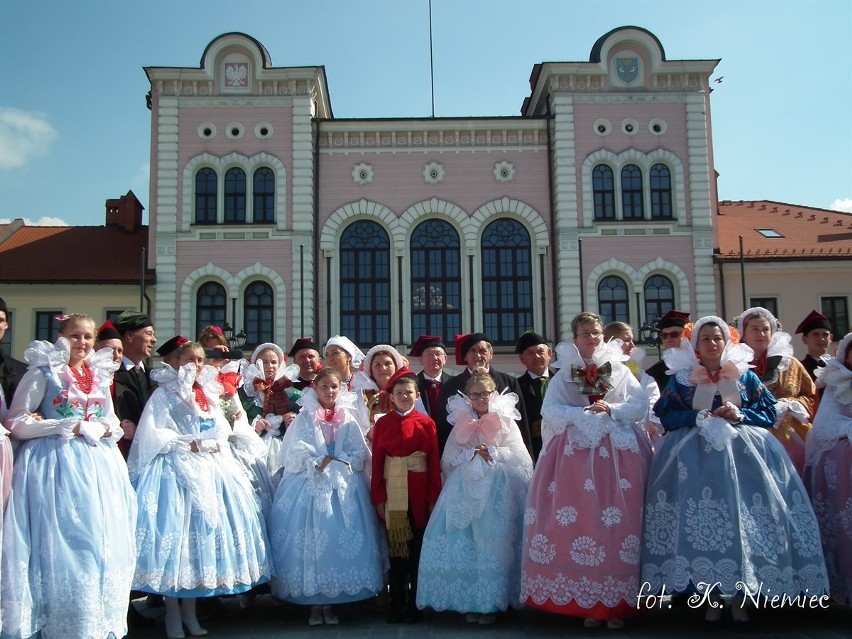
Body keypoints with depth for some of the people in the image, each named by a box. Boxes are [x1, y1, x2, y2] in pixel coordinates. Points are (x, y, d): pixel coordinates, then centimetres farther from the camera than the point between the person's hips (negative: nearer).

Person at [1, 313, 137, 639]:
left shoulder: (100, 374, 13)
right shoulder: (43, 371, -2)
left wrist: (107, 428, -1)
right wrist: (66, 427, -14)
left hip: (98, 465, 5)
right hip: (56, 463, -5)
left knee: (101, 544, 5)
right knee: (62, 544, -6)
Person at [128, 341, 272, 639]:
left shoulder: (210, 394, 17)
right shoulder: (165, 393, 1)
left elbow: (223, 430, 10)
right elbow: (152, 434, -8)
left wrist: (207, 444, -8)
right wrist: (188, 444, -11)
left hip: (209, 470, 5)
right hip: (175, 469, -5)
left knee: (205, 528, 1)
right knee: (174, 532, -8)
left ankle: (190, 612, 11)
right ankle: (173, 615, 2)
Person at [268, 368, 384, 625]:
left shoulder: (348, 420, 8)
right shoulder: (303, 418, 4)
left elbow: (361, 456, 4)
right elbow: (295, 456, -1)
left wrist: (338, 462, -11)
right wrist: (319, 464, -13)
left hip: (343, 487, 1)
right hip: (309, 487, -1)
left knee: (340, 541, -4)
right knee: (309, 541, -5)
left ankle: (330, 603, 8)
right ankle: (314, 604, 7)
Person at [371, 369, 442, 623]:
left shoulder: (426, 422, 1)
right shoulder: (382, 423, 2)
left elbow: (434, 462, 0)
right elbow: (377, 463, 0)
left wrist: (434, 497, -3)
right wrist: (378, 498, -4)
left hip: (419, 494, 0)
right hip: (393, 494, 0)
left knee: (418, 550, 7)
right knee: (396, 550, 7)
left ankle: (415, 604, 19)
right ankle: (396, 605, 17)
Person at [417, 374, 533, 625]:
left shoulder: (506, 420, 6)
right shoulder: (461, 423, 12)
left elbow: (520, 455, 0)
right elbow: (449, 457, 5)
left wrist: (493, 453, -12)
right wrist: (473, 454, -9)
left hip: (499, 490, -2)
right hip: (466, 489, 2)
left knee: (494, 542, -7)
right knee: (465, 543, -4)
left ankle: (492, 602, 2)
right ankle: (471, 602, 5)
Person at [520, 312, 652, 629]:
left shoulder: (620, 370, 11)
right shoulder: (564, 374, 10)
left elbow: (641, 406, 2)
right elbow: (550, 410, -2)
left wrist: (611, 409, -12)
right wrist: (583, 415, -13)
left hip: (619, 452, 0)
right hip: (576, 451, 0)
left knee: (620, 520, -5)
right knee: (578, 518, -6)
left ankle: (618, 602, 3)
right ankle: (586, 603, 2)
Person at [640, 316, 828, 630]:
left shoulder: (745, 375, 12)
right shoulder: (682, 378, 10)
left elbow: (769, 412, 9)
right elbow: (667, 416, 2)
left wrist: (739, 415, -8)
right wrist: (701, 417, -11)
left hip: (744, 452, 1)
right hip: (696, 455, -1)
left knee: (744, 513, -10)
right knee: (701, 517, -11)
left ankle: (739, 596, -1)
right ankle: (710, 595, -3)